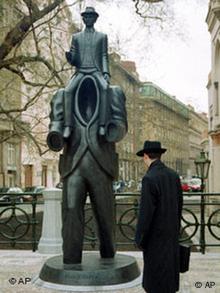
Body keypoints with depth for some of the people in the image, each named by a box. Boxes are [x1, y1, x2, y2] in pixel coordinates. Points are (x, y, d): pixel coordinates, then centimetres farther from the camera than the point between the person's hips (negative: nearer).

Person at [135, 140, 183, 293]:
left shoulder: (149, 178, -22)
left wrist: (140, 239, -13)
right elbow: (179, 205, 10)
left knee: (156, 272, 3)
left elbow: (146, 212, -22)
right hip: (171, 231, 8)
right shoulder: (174, 175, 3)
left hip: (156, 234, -8)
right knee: (168, 270, 17)